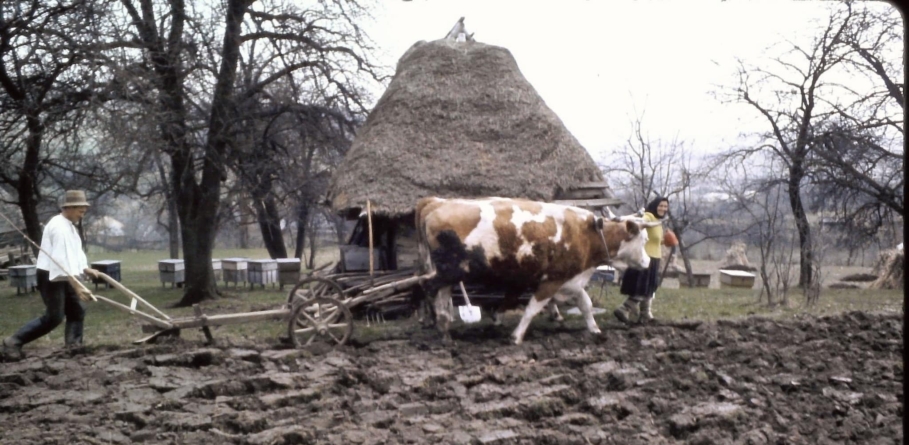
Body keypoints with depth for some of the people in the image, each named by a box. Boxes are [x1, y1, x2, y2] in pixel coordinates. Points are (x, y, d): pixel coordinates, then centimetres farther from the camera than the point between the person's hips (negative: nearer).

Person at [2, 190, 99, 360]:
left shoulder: (69, 226, 14)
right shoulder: (59, 226, -20)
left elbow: (75, 251, 19)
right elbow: (62, 257, -28)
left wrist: (85, 269, 1)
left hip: (64, 277, 10)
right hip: (51, 277, -10)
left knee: (77, 311, 8)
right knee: (54, 317, -10)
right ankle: (13, 342, -2)